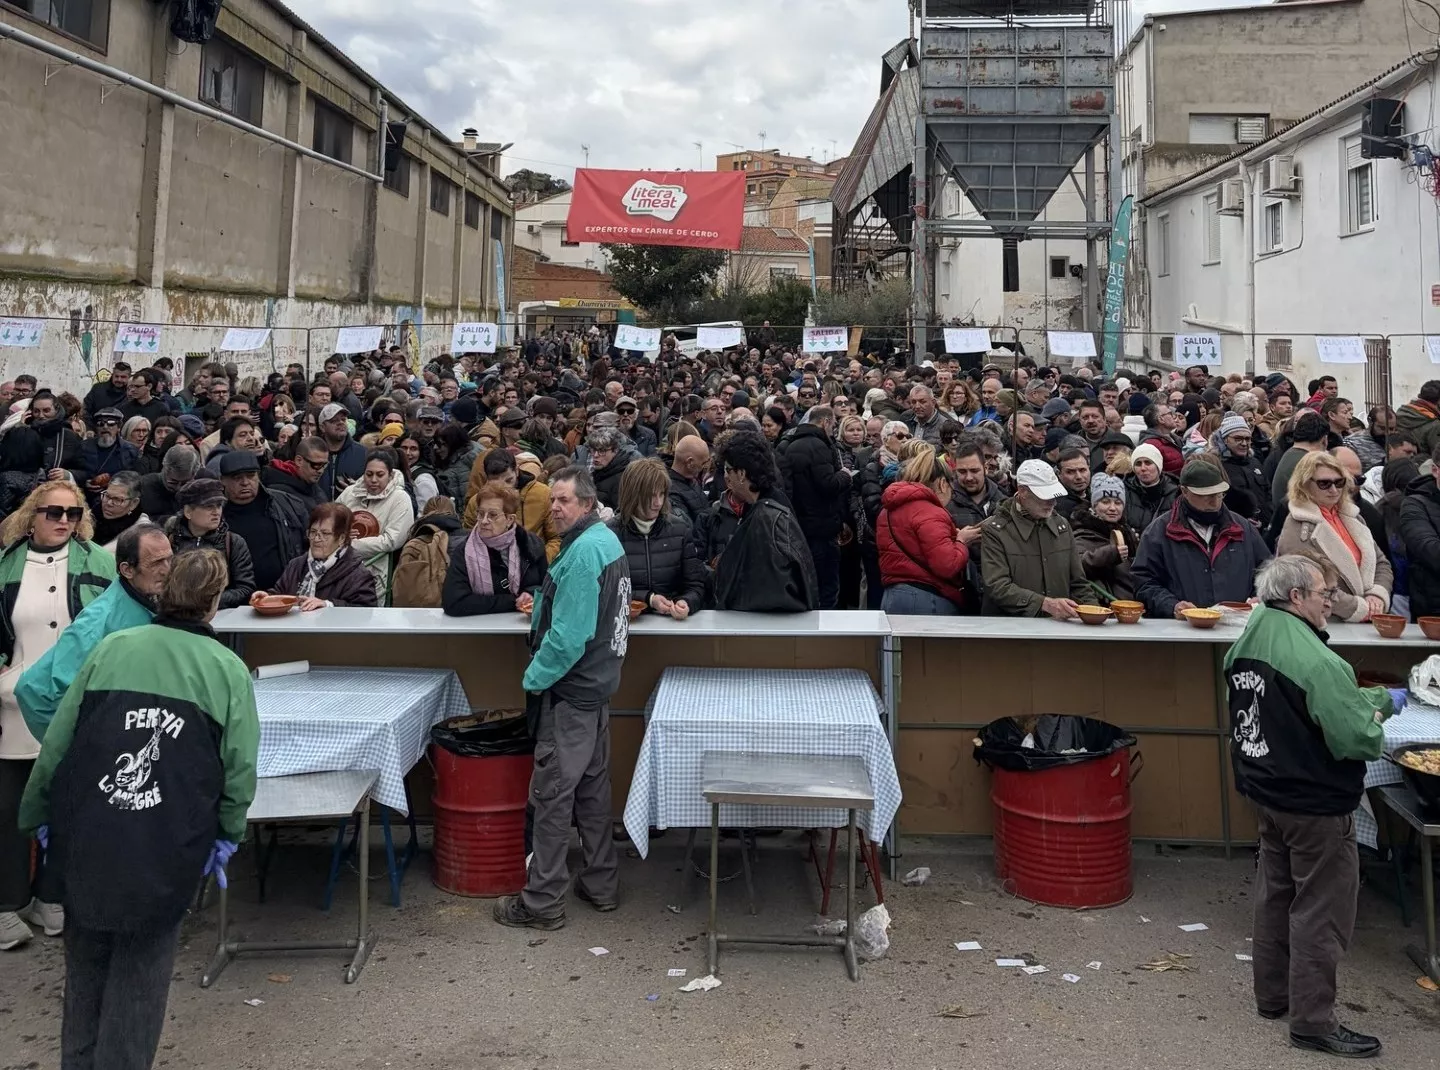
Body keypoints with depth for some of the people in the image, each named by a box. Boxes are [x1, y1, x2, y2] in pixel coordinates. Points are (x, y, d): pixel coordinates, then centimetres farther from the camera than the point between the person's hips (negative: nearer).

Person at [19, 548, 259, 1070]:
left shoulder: (112, 647, 0)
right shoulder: (228, 669, -4)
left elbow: (58, 739, 3)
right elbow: (240, 764, -5)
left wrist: (39, 812, 15)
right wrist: (226, 835, 8)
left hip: (87, 834, 3)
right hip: (168, 850, -2)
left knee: (86, 954, 22)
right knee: (142, 967, 13)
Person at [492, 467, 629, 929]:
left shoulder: (583, 552, -21)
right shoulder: (607, 540, 11)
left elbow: (568, 635, -25)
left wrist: (534, 678, -14)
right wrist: (542, 605, 13)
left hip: (570, 691, -10)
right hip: (597, 683, 10)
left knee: (552, 794, -2)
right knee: (592, 786, 17)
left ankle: (543, 901, 6)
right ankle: (601, 884, 28)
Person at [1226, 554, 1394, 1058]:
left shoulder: (1245, 644, 1)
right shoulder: (1315, 660, -26)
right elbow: (1356, 738, -24)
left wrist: (1367, 697, 12)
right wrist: (1379, 710, -3)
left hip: (1267, 790, 8)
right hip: (1317, 805, -8)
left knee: (1275, 895, 20)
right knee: (1321, 911, 4)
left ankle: (1273, 995, 34)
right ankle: (1312, 1021, 14)